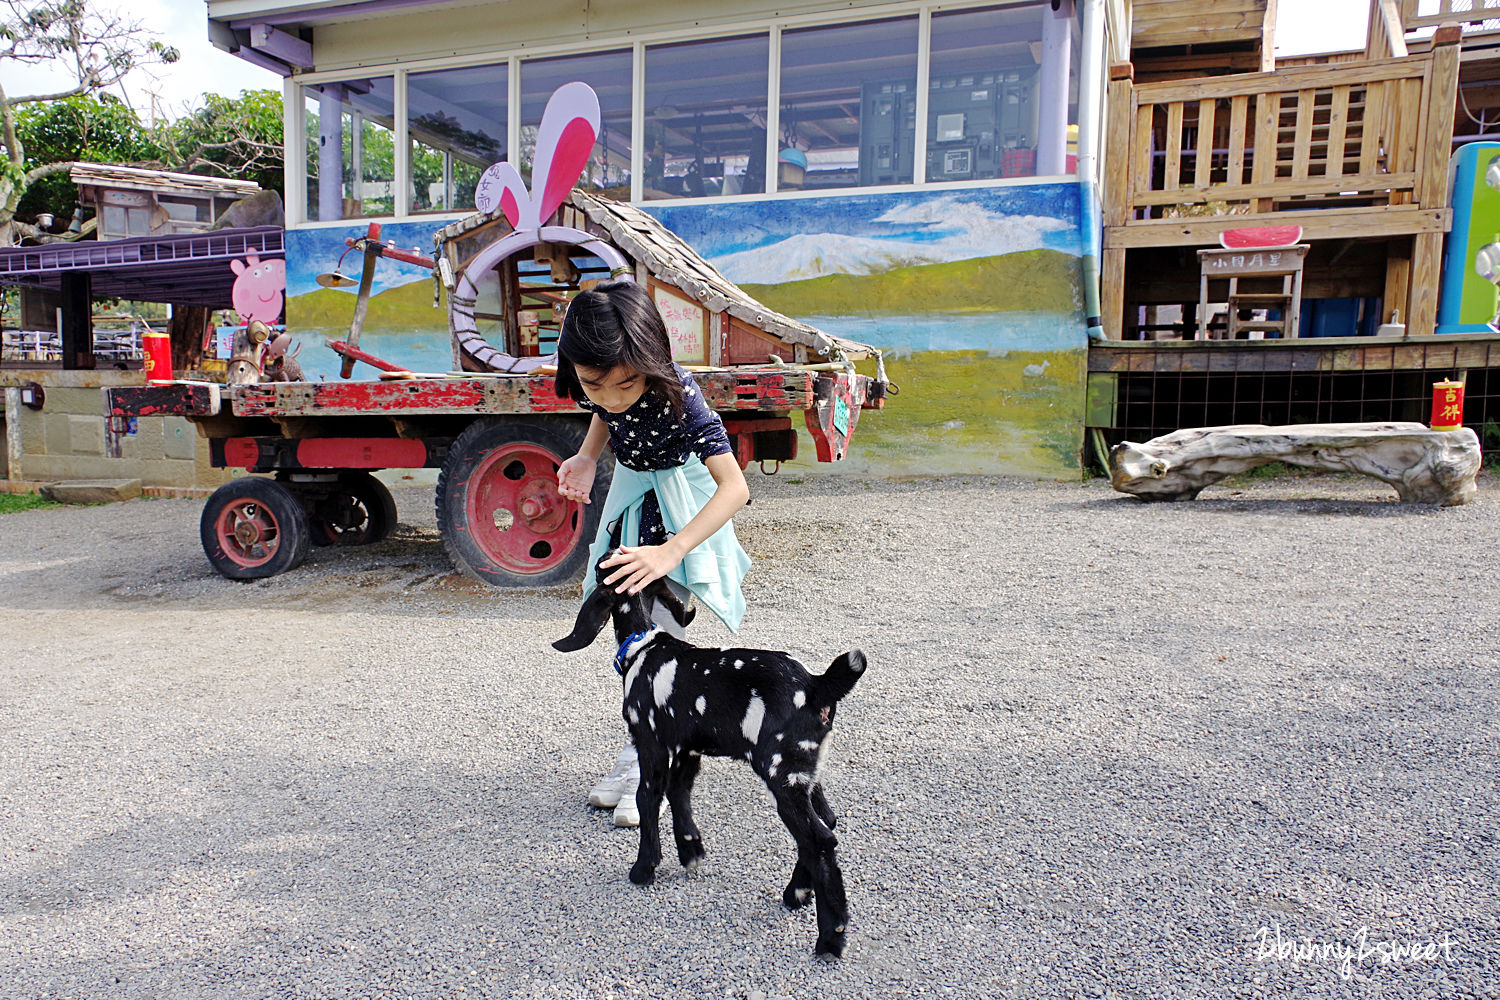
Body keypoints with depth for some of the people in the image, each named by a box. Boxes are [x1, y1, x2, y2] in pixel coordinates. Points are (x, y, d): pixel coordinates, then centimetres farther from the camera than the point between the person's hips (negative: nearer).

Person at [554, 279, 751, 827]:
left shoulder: (677, 397, -37)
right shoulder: (593, 383, -21)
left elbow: (735, 486, -41)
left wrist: (672, 551, -50)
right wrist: (588, 457, -11)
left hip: (680, 502, -6)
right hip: (631, 489, 6)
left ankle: (647, 764, 0)